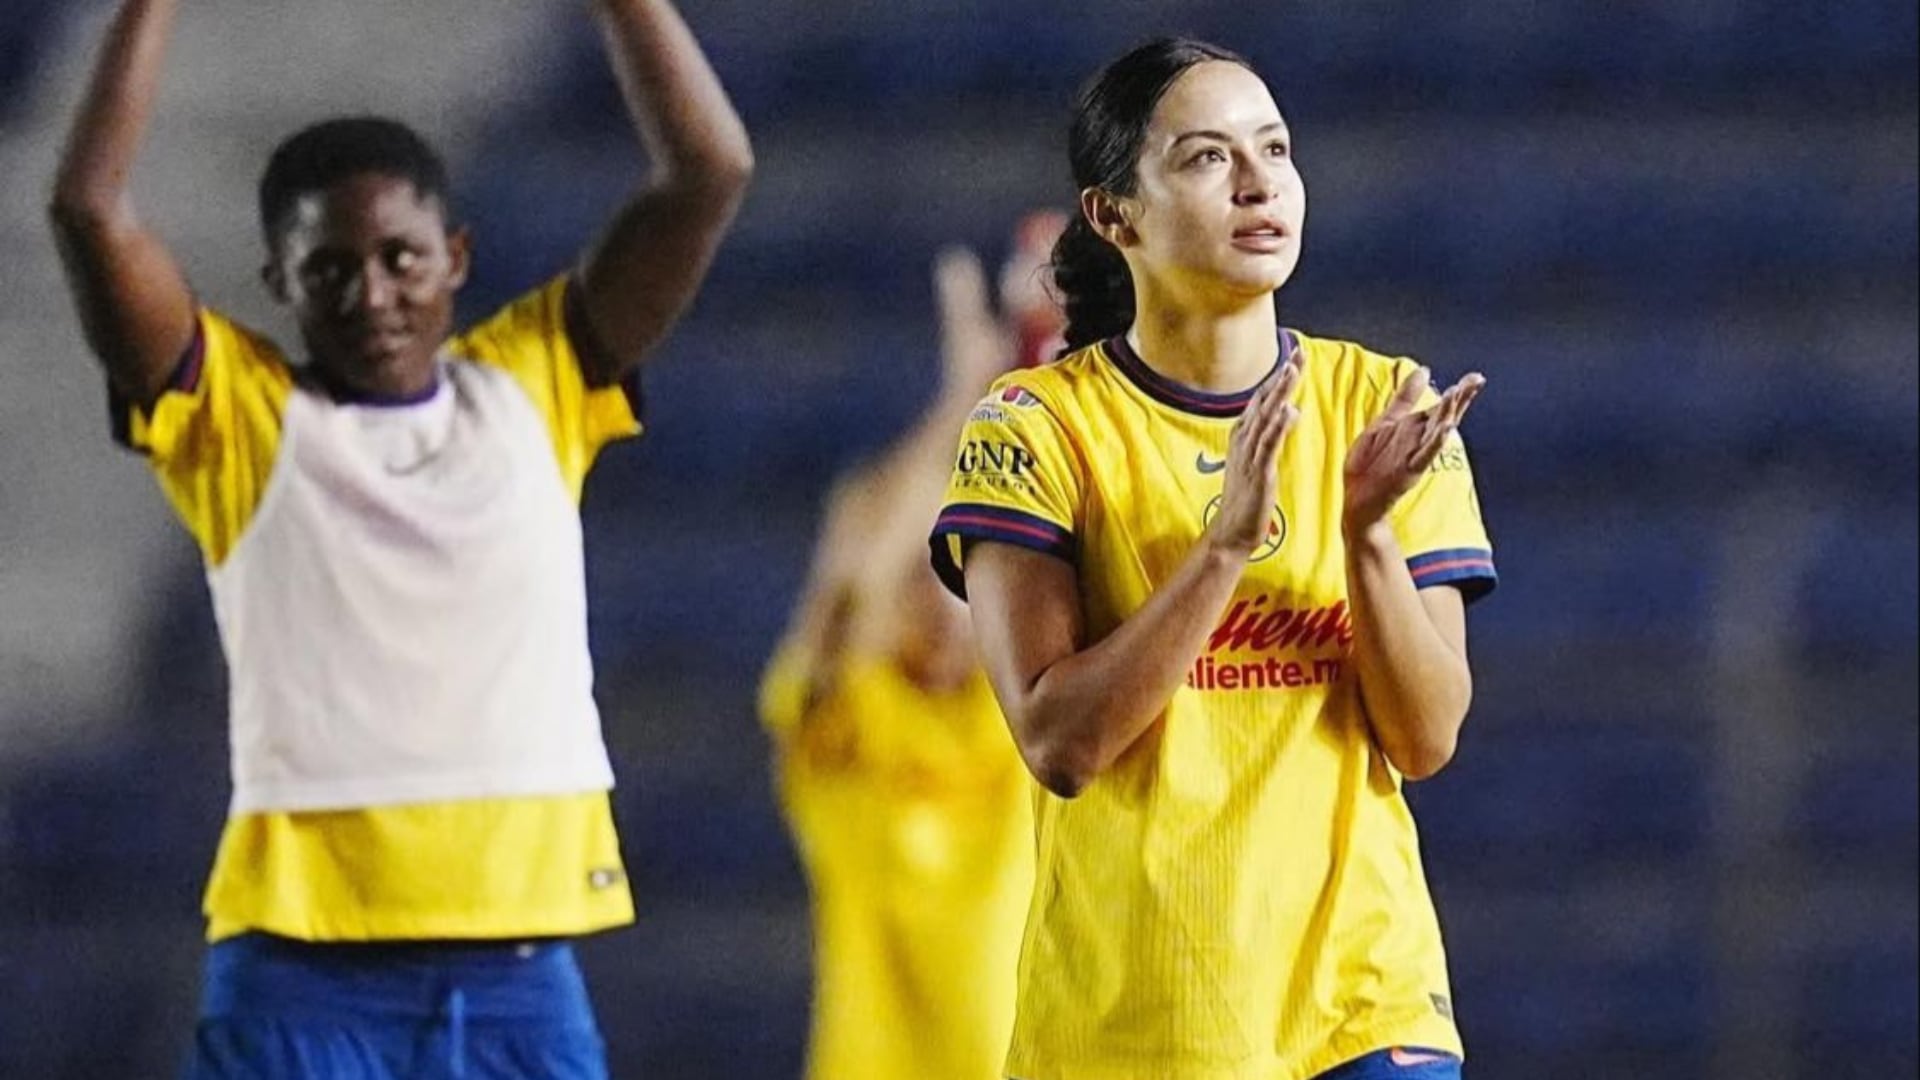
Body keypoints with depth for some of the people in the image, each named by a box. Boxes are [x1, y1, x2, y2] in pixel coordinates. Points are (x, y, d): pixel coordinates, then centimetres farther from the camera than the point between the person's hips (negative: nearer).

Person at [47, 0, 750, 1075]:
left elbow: (710, 173, 4)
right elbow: (93, 210, -8)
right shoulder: (242, 414, 5)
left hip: (519, 972, 3)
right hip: (302, 975, -2)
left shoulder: (535, 387, 11)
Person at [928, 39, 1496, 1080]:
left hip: (1364, 993, 2)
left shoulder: (1380, 402, 5)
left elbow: (1426, 738, -1)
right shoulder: (1039, 426, -3)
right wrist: (1225, 543, -22)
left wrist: (1366, 530, -15)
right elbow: (1058, 740, -14)